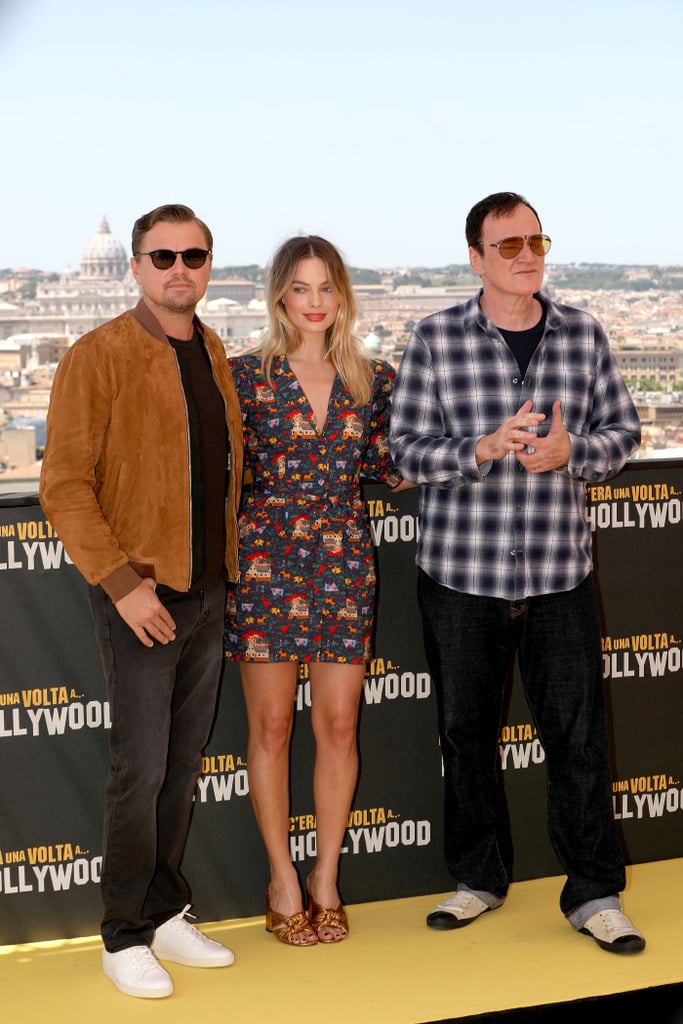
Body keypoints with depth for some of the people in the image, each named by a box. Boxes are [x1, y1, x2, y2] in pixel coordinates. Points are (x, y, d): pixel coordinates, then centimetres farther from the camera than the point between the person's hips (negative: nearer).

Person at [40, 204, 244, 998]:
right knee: (140, 769, -1)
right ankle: (124, 938, 14)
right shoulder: (99, 356, -9)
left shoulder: (213, 353, 12)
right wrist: (121, 581, -17)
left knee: (184, 763, 13)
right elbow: (64, 486, -12)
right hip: (141, 596, -6)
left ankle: (165, 915, 27)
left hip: (208, 590, 6)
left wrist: (227, 564, 12)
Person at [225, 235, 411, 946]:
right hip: (267, 559, -2)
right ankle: (283, 880, 19)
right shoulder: (248, 375, -1)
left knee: (339, 724, 5)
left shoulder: (373, 380, 7)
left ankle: (325, 878, 21)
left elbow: (390, 471, 13)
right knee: (272, 723, 4)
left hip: (344, 560, 3)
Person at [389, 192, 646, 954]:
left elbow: (623, 428, 8)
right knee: (466, 730, 11)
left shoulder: (583, 334, 5)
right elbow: (407, 449, -4)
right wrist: (482, 449, -21)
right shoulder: (434, 340, -2)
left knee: (576, 730, 3)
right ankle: (479, 877, 29)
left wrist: (571, 451, -12)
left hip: (559, 569, 1)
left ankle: (593, 892, 16)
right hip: (459, 571, 0)